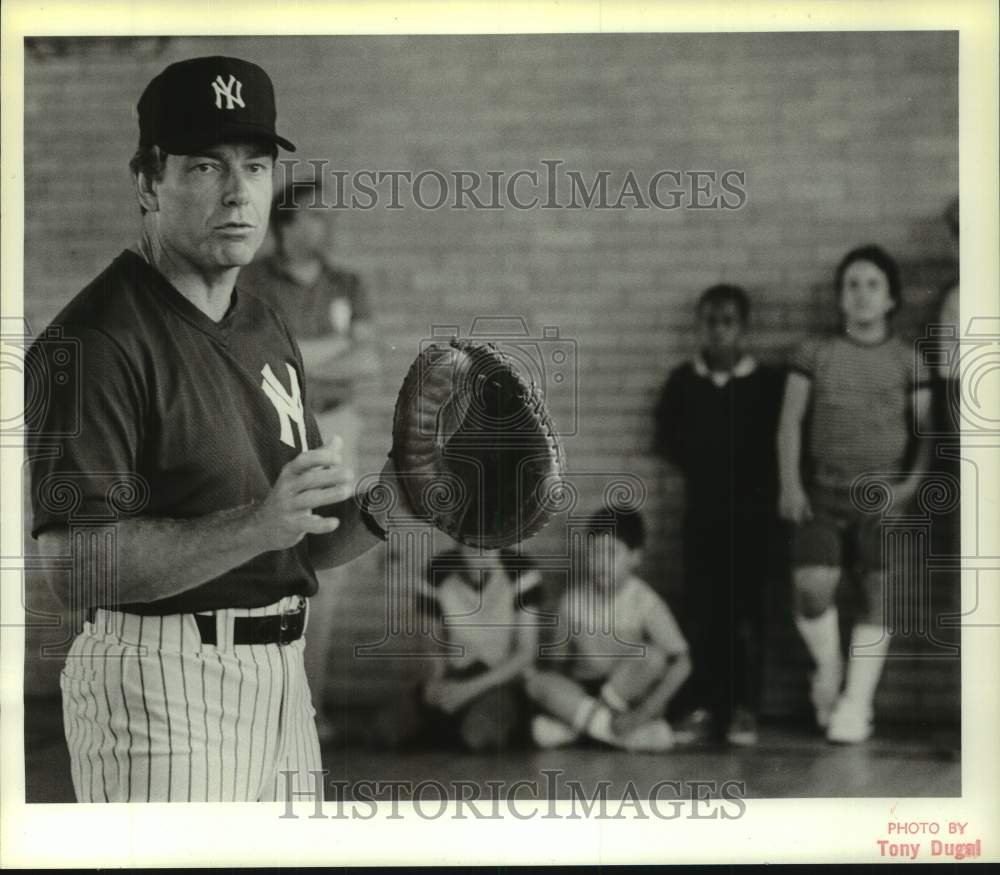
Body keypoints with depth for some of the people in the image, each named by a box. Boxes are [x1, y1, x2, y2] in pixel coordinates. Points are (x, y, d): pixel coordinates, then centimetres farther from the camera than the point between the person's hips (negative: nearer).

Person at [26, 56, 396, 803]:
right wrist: (255, 526, -30)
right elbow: (73, 564, -22)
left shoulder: (269, 333, 14)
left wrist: (377, 514, -3)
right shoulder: (96, 341, -14)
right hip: (159, 683, -8)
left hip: (283, 673, 8)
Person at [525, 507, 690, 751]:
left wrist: (645, 712, -28)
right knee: (537, 680, -26)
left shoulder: (645, 602, -12)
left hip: (629, 692, -2)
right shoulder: (574, 597, -4)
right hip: (581, 694, 2)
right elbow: (562, 650, 3)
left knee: (653, 656, -31)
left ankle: (570, 724, -20)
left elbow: (681, 663, -19)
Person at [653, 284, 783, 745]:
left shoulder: (767, 382, 0)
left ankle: (744, 709, 2)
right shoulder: (682, 380, 6)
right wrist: (698, 465, 2)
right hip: (700, 508, 2)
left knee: (745, 609, -3)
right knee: (702, 609, 1)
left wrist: (760, 487, -7)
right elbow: (664, 437, 12)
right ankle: (705, 707, 6)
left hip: (750, 511, -2)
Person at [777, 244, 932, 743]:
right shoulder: (815, 354, 9)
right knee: (812, 586, -16)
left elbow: (926, 430, 3)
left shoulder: (907, 363, 7)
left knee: (877, 599, -3)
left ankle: (856, 702, 6)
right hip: (823, 495, 0)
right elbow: (790, 422, 6)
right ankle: (828, 667, 11)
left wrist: (913, 481, -13)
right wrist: (790, 484, -5)